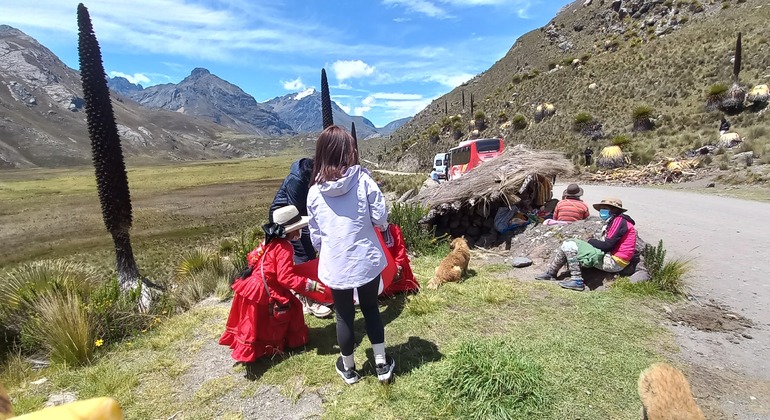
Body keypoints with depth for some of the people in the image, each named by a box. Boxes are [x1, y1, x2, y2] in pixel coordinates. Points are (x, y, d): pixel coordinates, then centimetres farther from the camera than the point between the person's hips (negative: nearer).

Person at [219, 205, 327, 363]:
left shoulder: (271, 241, 7)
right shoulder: (284, 247, -22)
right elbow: (286, 277, -26)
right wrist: (310, 285, -27)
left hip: (251, 286, 9)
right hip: (261, 292, -9)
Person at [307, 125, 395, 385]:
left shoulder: (315, 191, -4)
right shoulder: (363, 179, -10)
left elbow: (315, 236, 3)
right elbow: (381, 219, -8)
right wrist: (373, 223, 14)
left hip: (335, 265, 1)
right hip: (366, 260, 0)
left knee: (344, 316, 17)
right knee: (371, 309, 20)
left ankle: (348, 368, 37)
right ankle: (382, 364, 32)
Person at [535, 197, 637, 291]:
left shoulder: (619, 220, -11)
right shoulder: (615, 221, 20)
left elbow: (608, 245, -18)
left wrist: (592, 242, -2)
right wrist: (593, 242, 0)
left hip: (612, 263, -10)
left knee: (569, 246, -16)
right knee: (568, 244, 7)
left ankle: (577, 281, -18)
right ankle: (550, 272, 8)